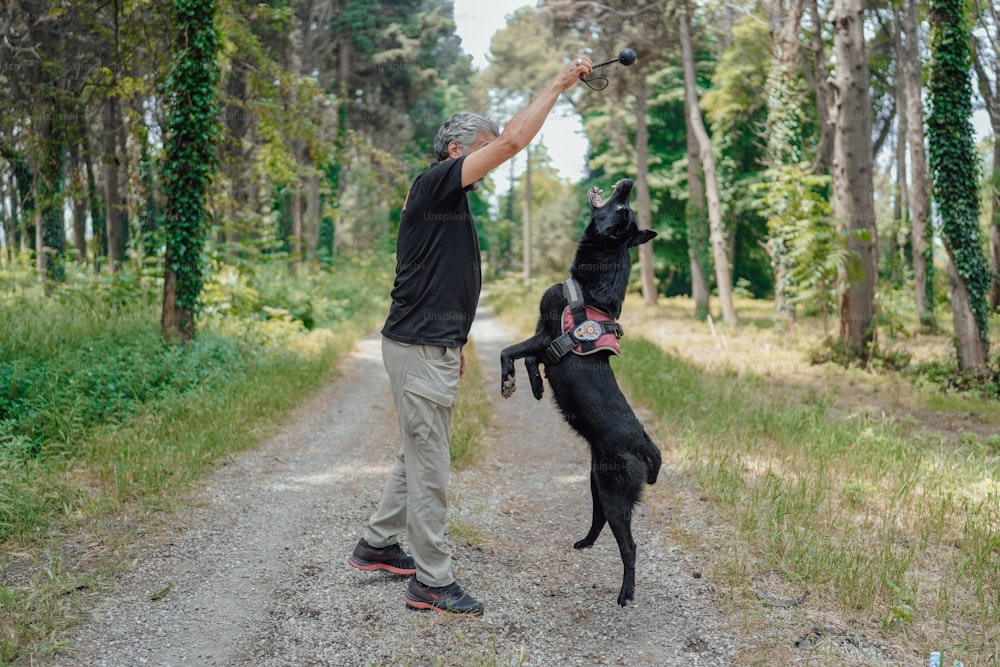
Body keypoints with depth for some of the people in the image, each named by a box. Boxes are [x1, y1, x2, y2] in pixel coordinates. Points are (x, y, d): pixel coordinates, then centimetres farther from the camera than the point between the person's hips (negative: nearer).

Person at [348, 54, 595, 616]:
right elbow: (512, 142, -20)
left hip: (435, 347, 10)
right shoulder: (434, 186, -12)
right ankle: (432, 583, 6)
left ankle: (377, 546, 32)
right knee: (430, 468, -3)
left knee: (419, 457, 19)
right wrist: (559, 86, -13)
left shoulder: (449, 201, 18)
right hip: (420, 350, -10)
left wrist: (456, 343, 23)